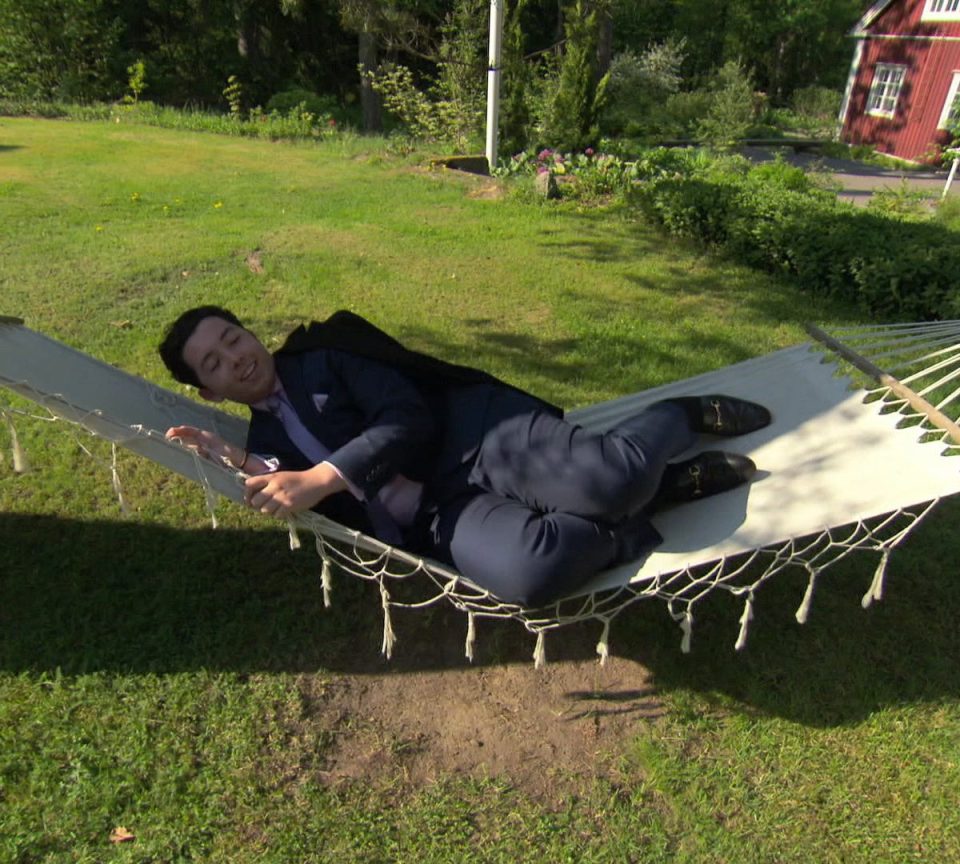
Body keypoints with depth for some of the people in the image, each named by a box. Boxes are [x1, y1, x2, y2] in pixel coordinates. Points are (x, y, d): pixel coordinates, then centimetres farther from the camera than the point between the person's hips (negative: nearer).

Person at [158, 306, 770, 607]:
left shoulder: (324, 355, 10)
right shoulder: (264, 445, 20)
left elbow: (409, 419, -5)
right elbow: (340, 513, 6)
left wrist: (322, 477, -18)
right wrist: (250, 473, -6)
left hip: (474, 434, -1)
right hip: (436, 519, 2)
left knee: (609, 480, -30)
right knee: (527, 571, -33)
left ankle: (684, 417, 6)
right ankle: (671, 486, -7)